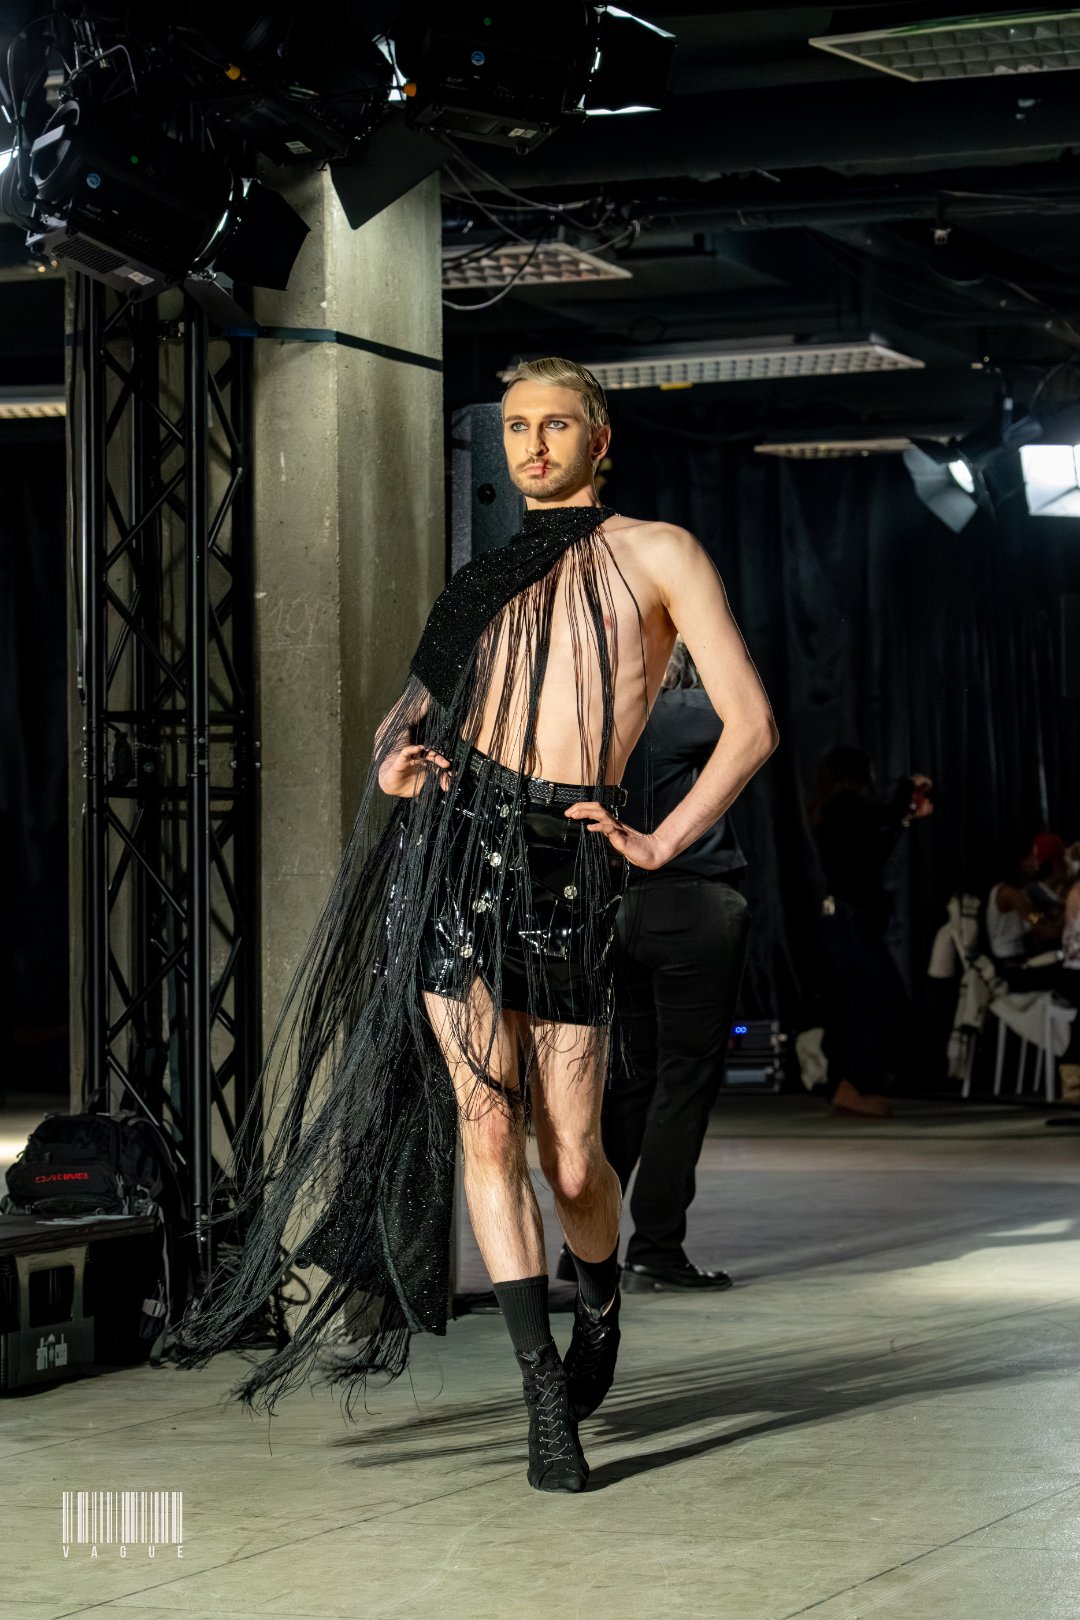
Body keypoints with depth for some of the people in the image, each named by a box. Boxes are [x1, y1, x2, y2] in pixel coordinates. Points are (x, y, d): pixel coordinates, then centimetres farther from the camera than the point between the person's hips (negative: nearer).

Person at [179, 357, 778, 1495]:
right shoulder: (486, 580, 19)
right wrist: (392, 764, 6)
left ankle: (601, 1305, 32)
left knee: (569, 1158, -2)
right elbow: (412, 710, 29)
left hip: (567, 865, -3)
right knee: (487, 1124, -8)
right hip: (455, 846, 3)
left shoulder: (655, 554, 6)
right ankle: (546, 1396, -2)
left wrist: (658, 844, -4)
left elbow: (750, 726, 1)